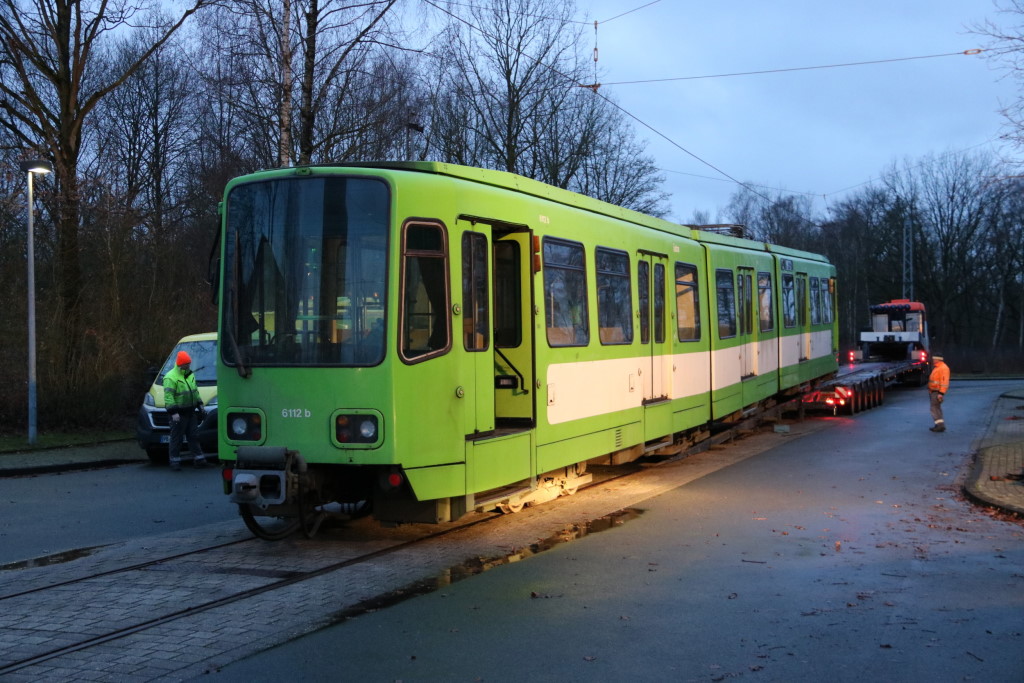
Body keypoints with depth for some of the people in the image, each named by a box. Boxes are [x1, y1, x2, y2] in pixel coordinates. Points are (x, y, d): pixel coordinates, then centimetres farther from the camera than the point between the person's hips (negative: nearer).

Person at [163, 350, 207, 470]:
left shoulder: (190, 375, 15)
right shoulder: (170, 378, -13)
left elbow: (195, 391, 25)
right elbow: (168, 396, -19)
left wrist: (199, 404, 19)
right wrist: (173, 412, -25)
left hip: (191, 411, 8)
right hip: (178, 414, -7)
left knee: (194, 436, 9)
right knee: (176, 438, -2)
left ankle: (198, 459, 13)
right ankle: (175, 461, 4)